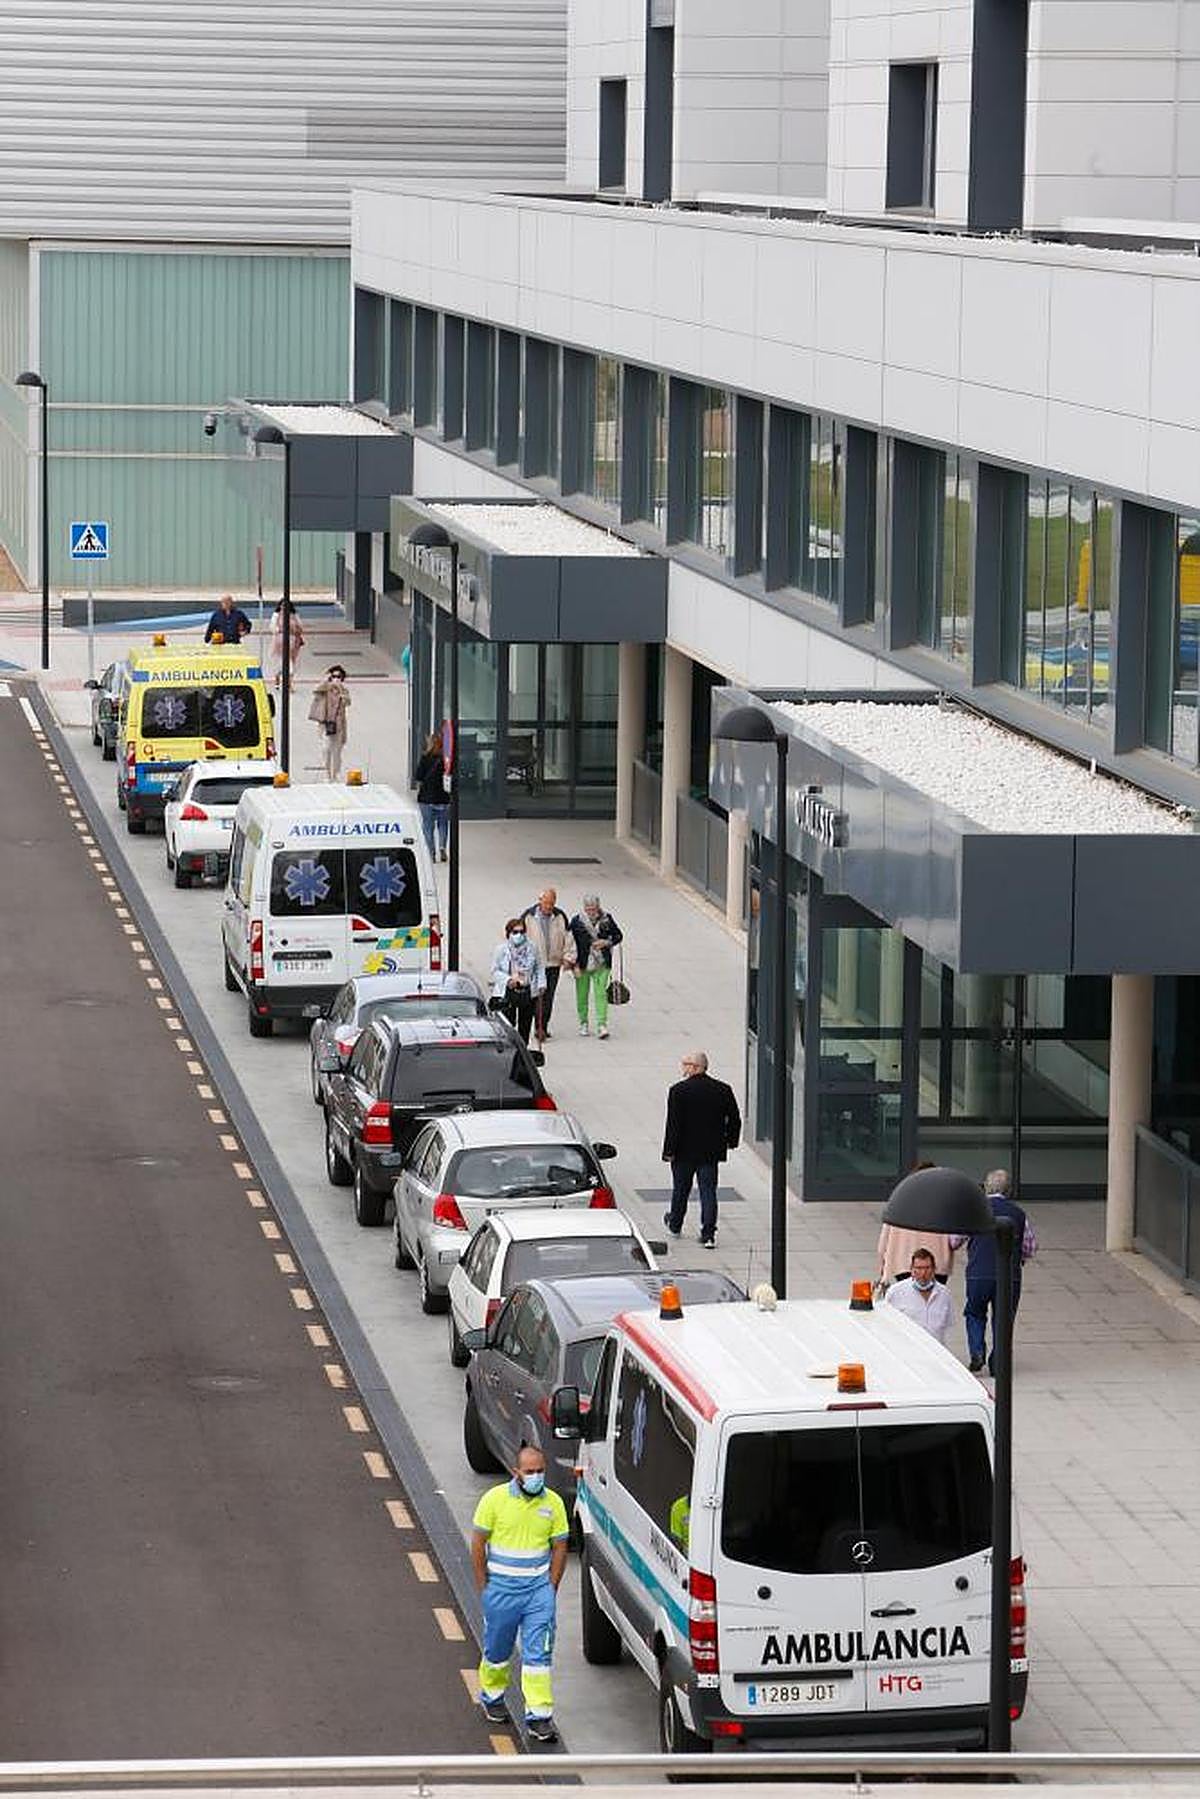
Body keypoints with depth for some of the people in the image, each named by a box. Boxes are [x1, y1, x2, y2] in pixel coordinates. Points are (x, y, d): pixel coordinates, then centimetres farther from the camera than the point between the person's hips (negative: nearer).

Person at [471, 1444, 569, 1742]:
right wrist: (483, 1588, -3)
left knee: (539, 1652, -6)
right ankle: (492, 1695, 39)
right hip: (501, 1586, -1)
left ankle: (539, 1715, -5)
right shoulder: (495, 1499, -7)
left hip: (538, 1586, 1)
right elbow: (478, 1544, -2)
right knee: (497, 1648, 14)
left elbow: (559, 1547, 7)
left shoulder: (553, 1503, 0)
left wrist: (551, 1588, 1)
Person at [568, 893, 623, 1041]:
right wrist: (575, 964, -8)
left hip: (601, 964, 0)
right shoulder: (576, 921, -4)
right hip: (582, 965, 0)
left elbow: (618, 935, 13)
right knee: (582, 995, 8)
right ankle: (583, 1024, 22)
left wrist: (607, 942, -9)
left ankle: (602, 1024, -11)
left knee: (601, 993, -9)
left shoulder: (606, 919, 1)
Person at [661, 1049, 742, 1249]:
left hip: (684, 1151, -2)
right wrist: (730, 1141, 19)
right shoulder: (723, 1090, -2)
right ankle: (708, 1234, -3)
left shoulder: (679, 1091, -14)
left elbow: (673, 1124, -15)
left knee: (681, 1189, 16)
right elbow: (734, 1119, 5)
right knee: (708, 1191, 4)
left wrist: (669, 1150, -10)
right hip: (711, 1151, 2)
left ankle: (675, 1225, 36)